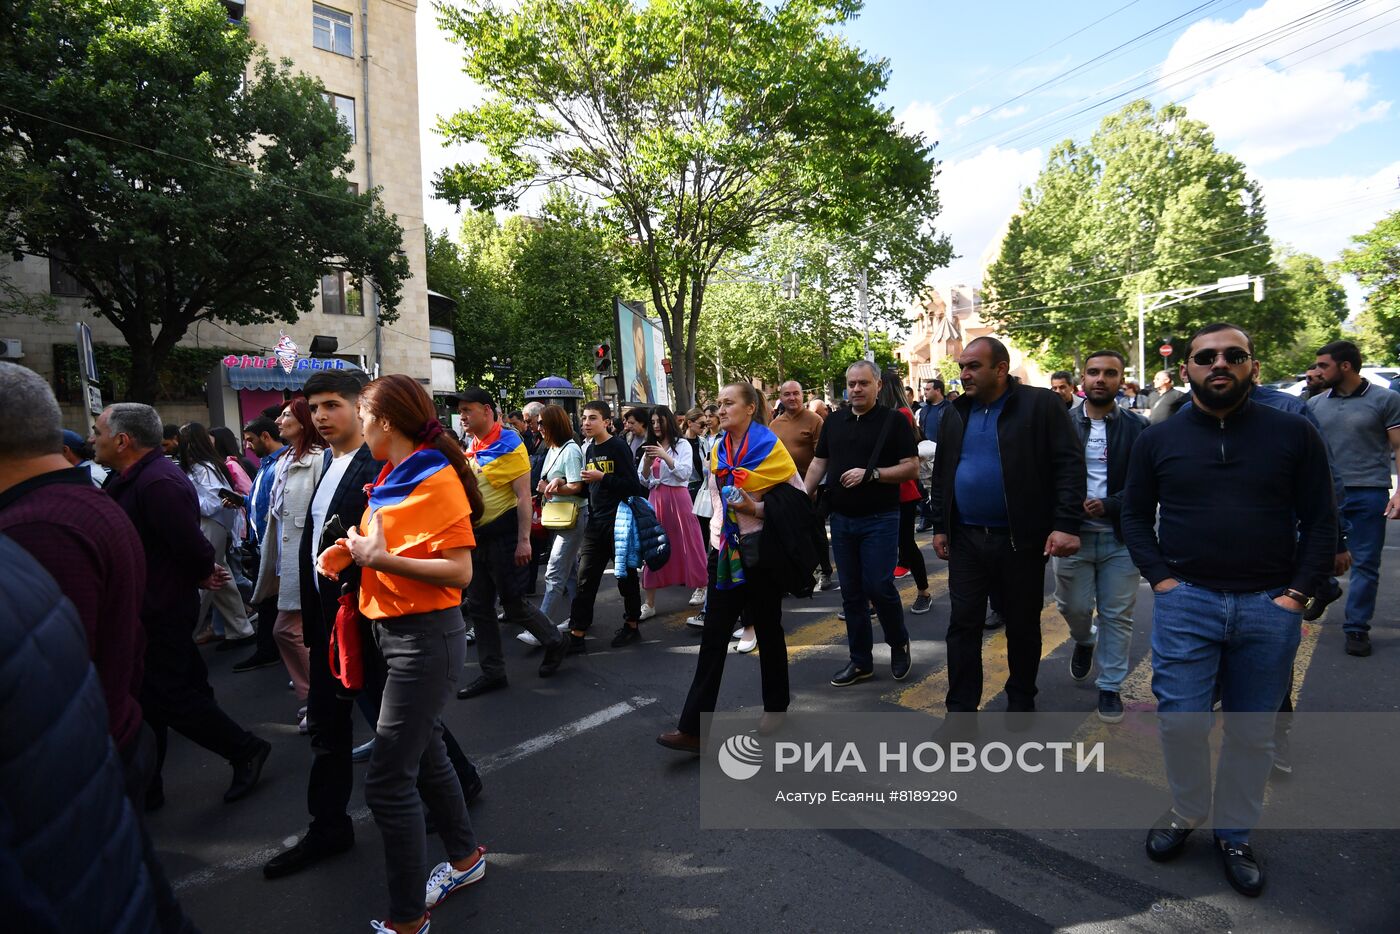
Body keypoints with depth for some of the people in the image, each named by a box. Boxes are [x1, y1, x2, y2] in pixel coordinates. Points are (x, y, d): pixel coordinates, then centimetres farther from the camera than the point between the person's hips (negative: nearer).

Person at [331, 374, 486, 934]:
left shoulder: (435, 480, -17)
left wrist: (380, 560, -24)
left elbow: (459, 572, -22)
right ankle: (465, 857, 43)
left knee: (388, 780, -3)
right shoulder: (391, 478, 8)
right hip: (395, 631, 9)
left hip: (426, 638, -9)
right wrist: (352, 551, -1)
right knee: (424, 755, 22)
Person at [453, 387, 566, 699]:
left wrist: (524, 540, -21)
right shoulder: (472, 448, 10)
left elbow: (523, 495, -17)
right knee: (478, 607, 10)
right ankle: (492, 672, 21)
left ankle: (554, 641, 26)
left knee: (514, 603, 0)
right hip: (477, 536, 8)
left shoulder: (508, 444, -12)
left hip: (503, 536, -8)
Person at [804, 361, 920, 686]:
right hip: (841, 519, 5)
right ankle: (860, 661, 21)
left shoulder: (893, 421, -5)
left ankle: (899, 644, 21)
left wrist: (870, 473, -19)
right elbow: (818, 463, 12)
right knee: (851, 593, 9)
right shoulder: (833, 421, 9)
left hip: (880, 519, -5)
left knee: (878, 587, -7)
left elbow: (912, 467, -9)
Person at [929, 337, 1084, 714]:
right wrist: (939, 526, 9)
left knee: (1022, 626, 13)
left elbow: (1070, 465, -11)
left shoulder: (1042, 404, -7)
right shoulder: (955, 414, 7)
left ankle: (1021, 700, 33)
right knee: (963, 625, 5)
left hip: (1022, 539, -3)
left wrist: (1066, 524, -18)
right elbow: (941, 474, 12)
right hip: (966, 539, 3)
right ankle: (960, 708, 15)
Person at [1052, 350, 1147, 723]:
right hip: (1073, 534, 1)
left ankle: (1110, 687, 23)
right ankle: (1084, 641, 42)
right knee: (1073, 607, 8)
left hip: (1121, 538, 0)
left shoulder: (1137, 428, -1)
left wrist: (1108, 505, -18)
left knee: (1117, 616, 7)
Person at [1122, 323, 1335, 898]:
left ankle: (1234, 835, 30)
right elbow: (1135, 513, 8)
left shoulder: (1293, 434, 3)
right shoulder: (1158, 439, 4)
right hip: (1185, 600, 0)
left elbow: (1319, 519, 4)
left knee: (1252, 732, 11)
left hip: (1269, 608, 1)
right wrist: (1160, 577, -3)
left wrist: (1298, 592, -5)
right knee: (1181, 720, -1)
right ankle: (1186, 814, 26)